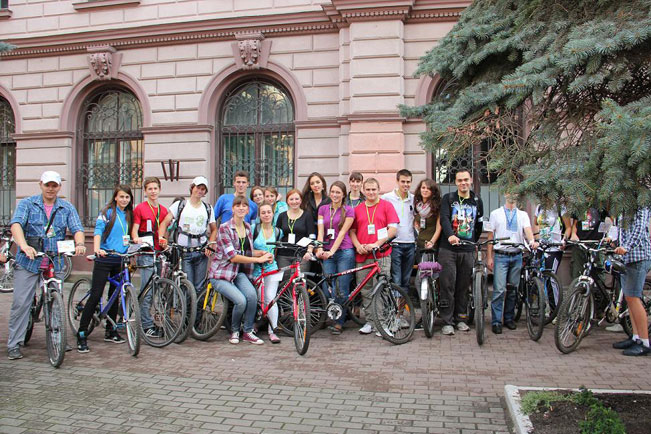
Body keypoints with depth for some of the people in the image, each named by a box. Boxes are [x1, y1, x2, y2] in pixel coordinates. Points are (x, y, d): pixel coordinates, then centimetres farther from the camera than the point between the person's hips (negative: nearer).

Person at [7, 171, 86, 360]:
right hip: (28, 262, -2)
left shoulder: (67, 208, 9)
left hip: (55, 264, 2)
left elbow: (77, 228, -2)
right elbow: (16, 224, -14)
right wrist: (24, 246, -32)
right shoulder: (27, 204, 2)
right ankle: (14, 345, 8)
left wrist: (79, 244, -26)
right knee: (21, 303, -2)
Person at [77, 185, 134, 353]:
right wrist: (97, 248, -31)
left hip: (121, 260, 5)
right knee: (96, 295, -9)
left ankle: (110, 331, 23)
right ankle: (81, 334, -3)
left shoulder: (129, 215, 14)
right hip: (104, 259, -5)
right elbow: (98, 230, -15)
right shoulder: (108, 212, -3)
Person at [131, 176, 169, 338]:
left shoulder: (164, 210, 18)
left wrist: (164, 241, 3)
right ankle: (147, 326, -3)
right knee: (147, 291, -8)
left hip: (160, 252, 5)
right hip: (146, 253, -5)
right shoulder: (140, 209, 2)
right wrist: (137, 239, -25)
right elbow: (134, 230, -3)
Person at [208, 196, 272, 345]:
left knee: (252, 295, -25)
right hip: (221, 273, -5)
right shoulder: (224, 228, -12)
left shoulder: (248, 228, 8)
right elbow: (232, 257, -19)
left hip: (239, 272, 5)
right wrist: (259, 259, -20)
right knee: (241, 301, -26)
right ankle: (234, 331, 3)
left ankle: (248, 331, -6)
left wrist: (262, 253, -3)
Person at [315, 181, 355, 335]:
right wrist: (320, 249, -12)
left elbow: (342, 233, -7)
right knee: (328, 289, -3)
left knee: (342, 289, -2)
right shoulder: (323, 209, 12)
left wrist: (332, 251, -16)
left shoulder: (348, 210, 2)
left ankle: (340, 322, 8)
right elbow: (321, 231, 4)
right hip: (327, 253, 3)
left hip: (344, 252, -3)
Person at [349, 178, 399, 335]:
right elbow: (352, 231, 17)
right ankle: (370, 322, 14)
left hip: (381, 255, -3)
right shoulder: (357, 209, 15)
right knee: (365, 290, 5)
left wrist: (377, 244, -12)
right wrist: (358, 245, -2)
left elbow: (393, 229, -3)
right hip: (362, 256, 3)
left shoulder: (386, 206, 5)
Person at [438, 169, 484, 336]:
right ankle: (447, 322, 2)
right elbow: (444, 219, -13)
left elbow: (479, 225, 21)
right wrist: (450, 235, -30)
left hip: (468, 251, 3)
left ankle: (461, 319, 19)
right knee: (447, 286, -4)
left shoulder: (477, 201, 12)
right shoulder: (448, 198, 2)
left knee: (464, 286, 8)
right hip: (448, 249, -3)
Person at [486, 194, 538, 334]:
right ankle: (496, 321, -4)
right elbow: (490, 236, 5)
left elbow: (527, 229, -5)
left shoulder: (523, 215, 12)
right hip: (501, 255, -2)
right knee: (499, 289, -9)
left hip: (517, 256, 2)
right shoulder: (495, 214, 8)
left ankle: (509, 318, 21)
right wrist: (489, 257, -1)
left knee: (513, 289, 8)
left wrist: (532, 241, -27)